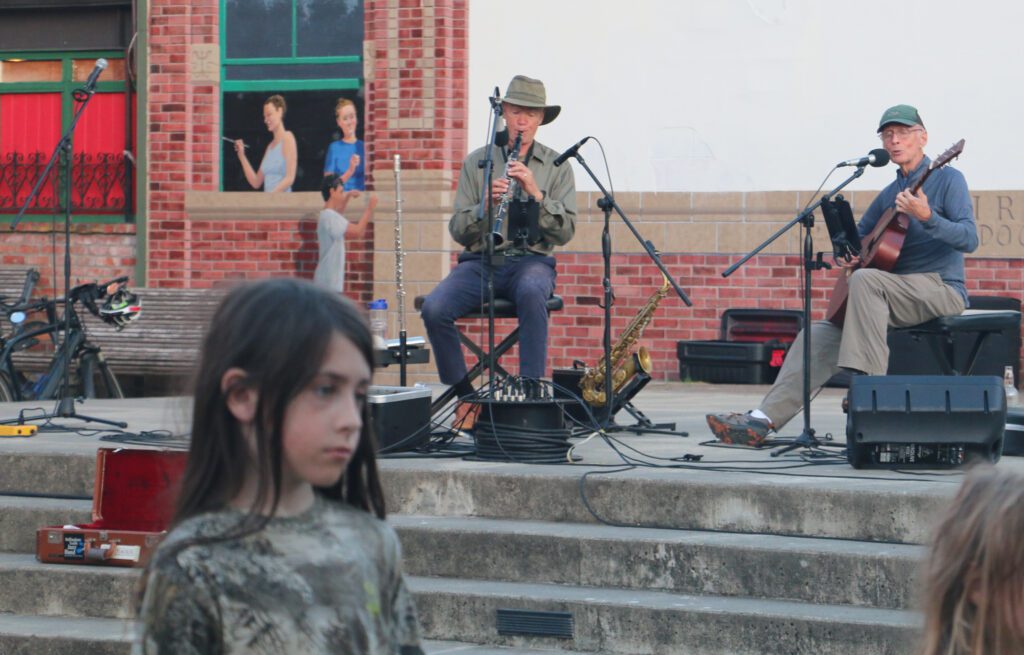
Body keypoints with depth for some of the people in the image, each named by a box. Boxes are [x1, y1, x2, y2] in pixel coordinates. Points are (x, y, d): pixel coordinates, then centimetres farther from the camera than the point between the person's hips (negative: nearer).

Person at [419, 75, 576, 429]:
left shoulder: (556, 167, 8)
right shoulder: (476, 162, 10)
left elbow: (564, 232, -2)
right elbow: (458, 231, 5)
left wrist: (536, 193, -16)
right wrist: (486, 204, -14)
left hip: (532, 260, -2)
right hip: (480, 260, 2)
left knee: (531, 293, -40)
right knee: (433, 309, -27)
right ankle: (466, 395, -7)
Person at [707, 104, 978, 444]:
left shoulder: (947, 179, -3)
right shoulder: (889, 194, 18)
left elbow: (969, 239, -16)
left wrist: (927, 218, -32)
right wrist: (847, 255, 5)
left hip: (943, 290, -7)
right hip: (898, 297, 7)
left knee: (865, 279, -33)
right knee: (820, 335, -8)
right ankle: (764, 419, -13)